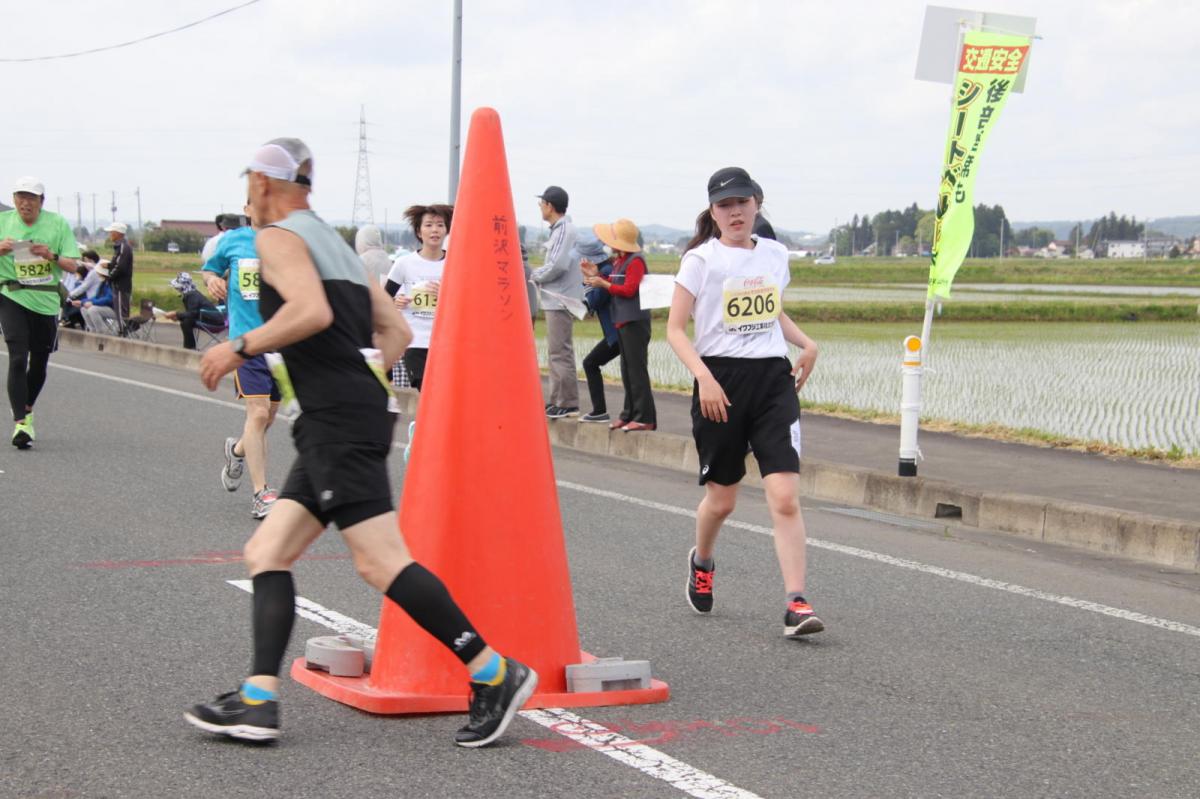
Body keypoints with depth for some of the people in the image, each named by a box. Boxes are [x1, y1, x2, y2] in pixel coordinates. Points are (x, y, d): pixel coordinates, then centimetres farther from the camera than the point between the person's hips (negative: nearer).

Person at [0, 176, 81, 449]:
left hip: (46, 300, 2)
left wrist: (52, 256, -17)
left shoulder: (57, 223, 2)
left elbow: (72, 266, 1)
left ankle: (27, 410, 35)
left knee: (39, 363, 11)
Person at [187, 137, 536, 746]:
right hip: (353, 417, 10)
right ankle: (258, 701, 0)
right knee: (266, 553, 8)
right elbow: (397, 330, 23)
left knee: (380, 560, -15)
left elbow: (313, 312, -21)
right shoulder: (333, 242, 25)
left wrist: (241, 347, -11)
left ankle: (495, 674, -16)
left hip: (336, 420, -10)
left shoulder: (277, 237, -2)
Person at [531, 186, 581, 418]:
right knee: (555, 352, 15)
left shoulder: (564, 230, -15)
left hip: (561, 300, -11)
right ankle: (558, 400, 22)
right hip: (556, 299, 11)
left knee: (560, 352, -8)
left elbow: (558, 265, -23)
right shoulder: (560, 229, 16)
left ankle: (568, 404, -6)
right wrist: (540, 275, 6)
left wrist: (535, 276, -9)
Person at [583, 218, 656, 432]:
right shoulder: (619, 261, 16)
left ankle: (644, 418, -7)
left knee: (637, 369, -9)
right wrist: (596, 276, 9)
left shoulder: (635, 261, -13)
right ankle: (629, 414, 19)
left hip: (635, 322, -10)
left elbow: (629, 289, -19)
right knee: (627, 370, 13)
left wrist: (603, 284, -13)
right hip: (623, 321, 10)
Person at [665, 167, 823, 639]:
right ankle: (701, 563, 42)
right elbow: (675, 328, -6)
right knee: (721, 499, 10)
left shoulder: (774, 255, 9)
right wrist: (703, 376, -20)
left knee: (785, 497, -12)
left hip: (773, 378, 2)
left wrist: (807, 343, 7)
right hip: (720, 381, -2)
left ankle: (796, 604, -12)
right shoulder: (701, 260, -3)